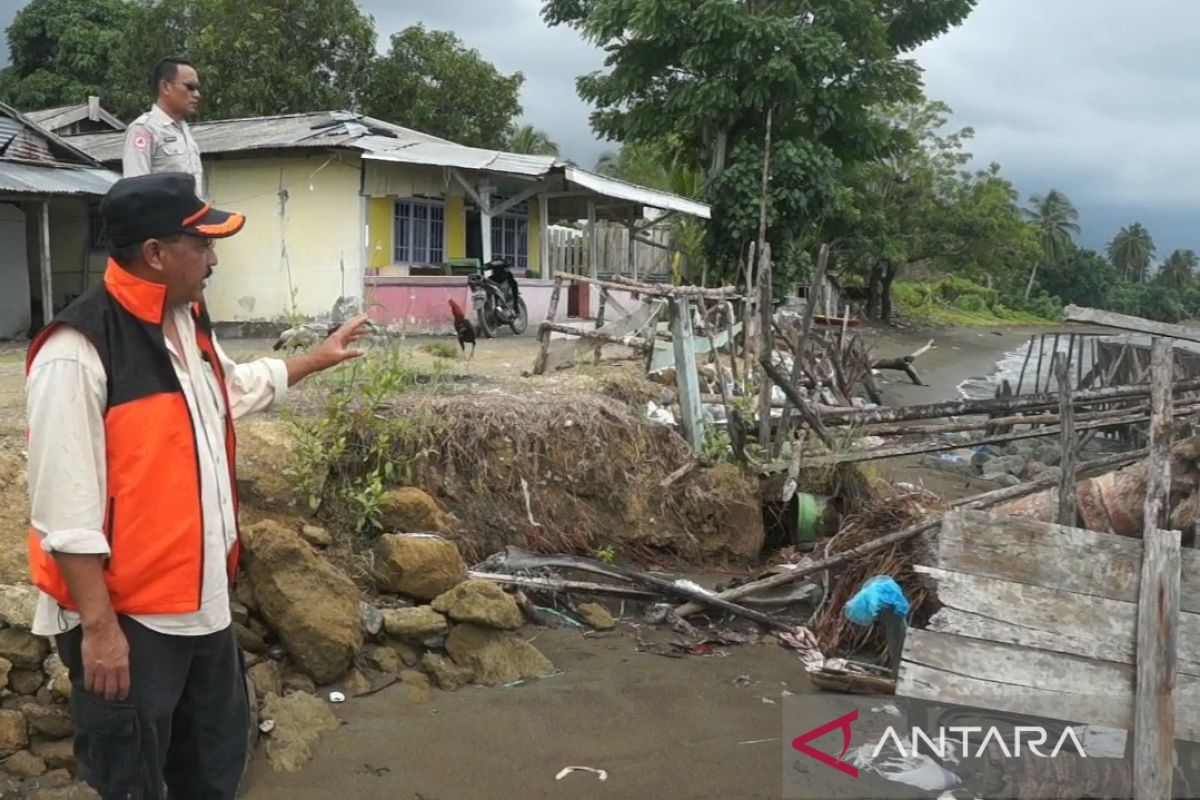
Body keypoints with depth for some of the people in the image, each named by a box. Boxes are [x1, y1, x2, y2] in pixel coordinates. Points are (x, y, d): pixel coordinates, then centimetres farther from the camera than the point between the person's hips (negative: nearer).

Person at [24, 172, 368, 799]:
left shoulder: (189, 324, 5)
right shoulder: (78, 351, -23)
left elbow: (237, 387, 28)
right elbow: (65, 507, -24)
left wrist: (318, 358, 33)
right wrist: (98, 626, -22)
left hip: (202, 598, 8)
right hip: (127, 613, -8)